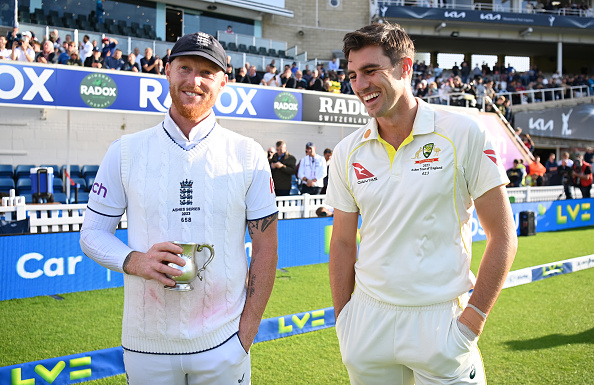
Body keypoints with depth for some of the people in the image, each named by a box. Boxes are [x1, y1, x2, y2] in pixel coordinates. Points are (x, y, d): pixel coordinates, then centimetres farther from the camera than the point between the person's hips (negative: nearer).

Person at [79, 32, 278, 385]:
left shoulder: (248, 155, -1)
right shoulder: (126, 151, 1)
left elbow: (265, 249, -1)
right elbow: (92, 233, 5)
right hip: (146, 343, 1)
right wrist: (135, 261, -15)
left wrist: (246, 334, -6)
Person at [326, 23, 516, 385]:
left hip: (440, 319, -3)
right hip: (369, 319, 3)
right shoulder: (347, 152, 2)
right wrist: (342, 318, 3)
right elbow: (343, 243, 9)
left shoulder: (464, 134, -9)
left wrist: (472, 321, -11)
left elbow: (503, 235, -6)